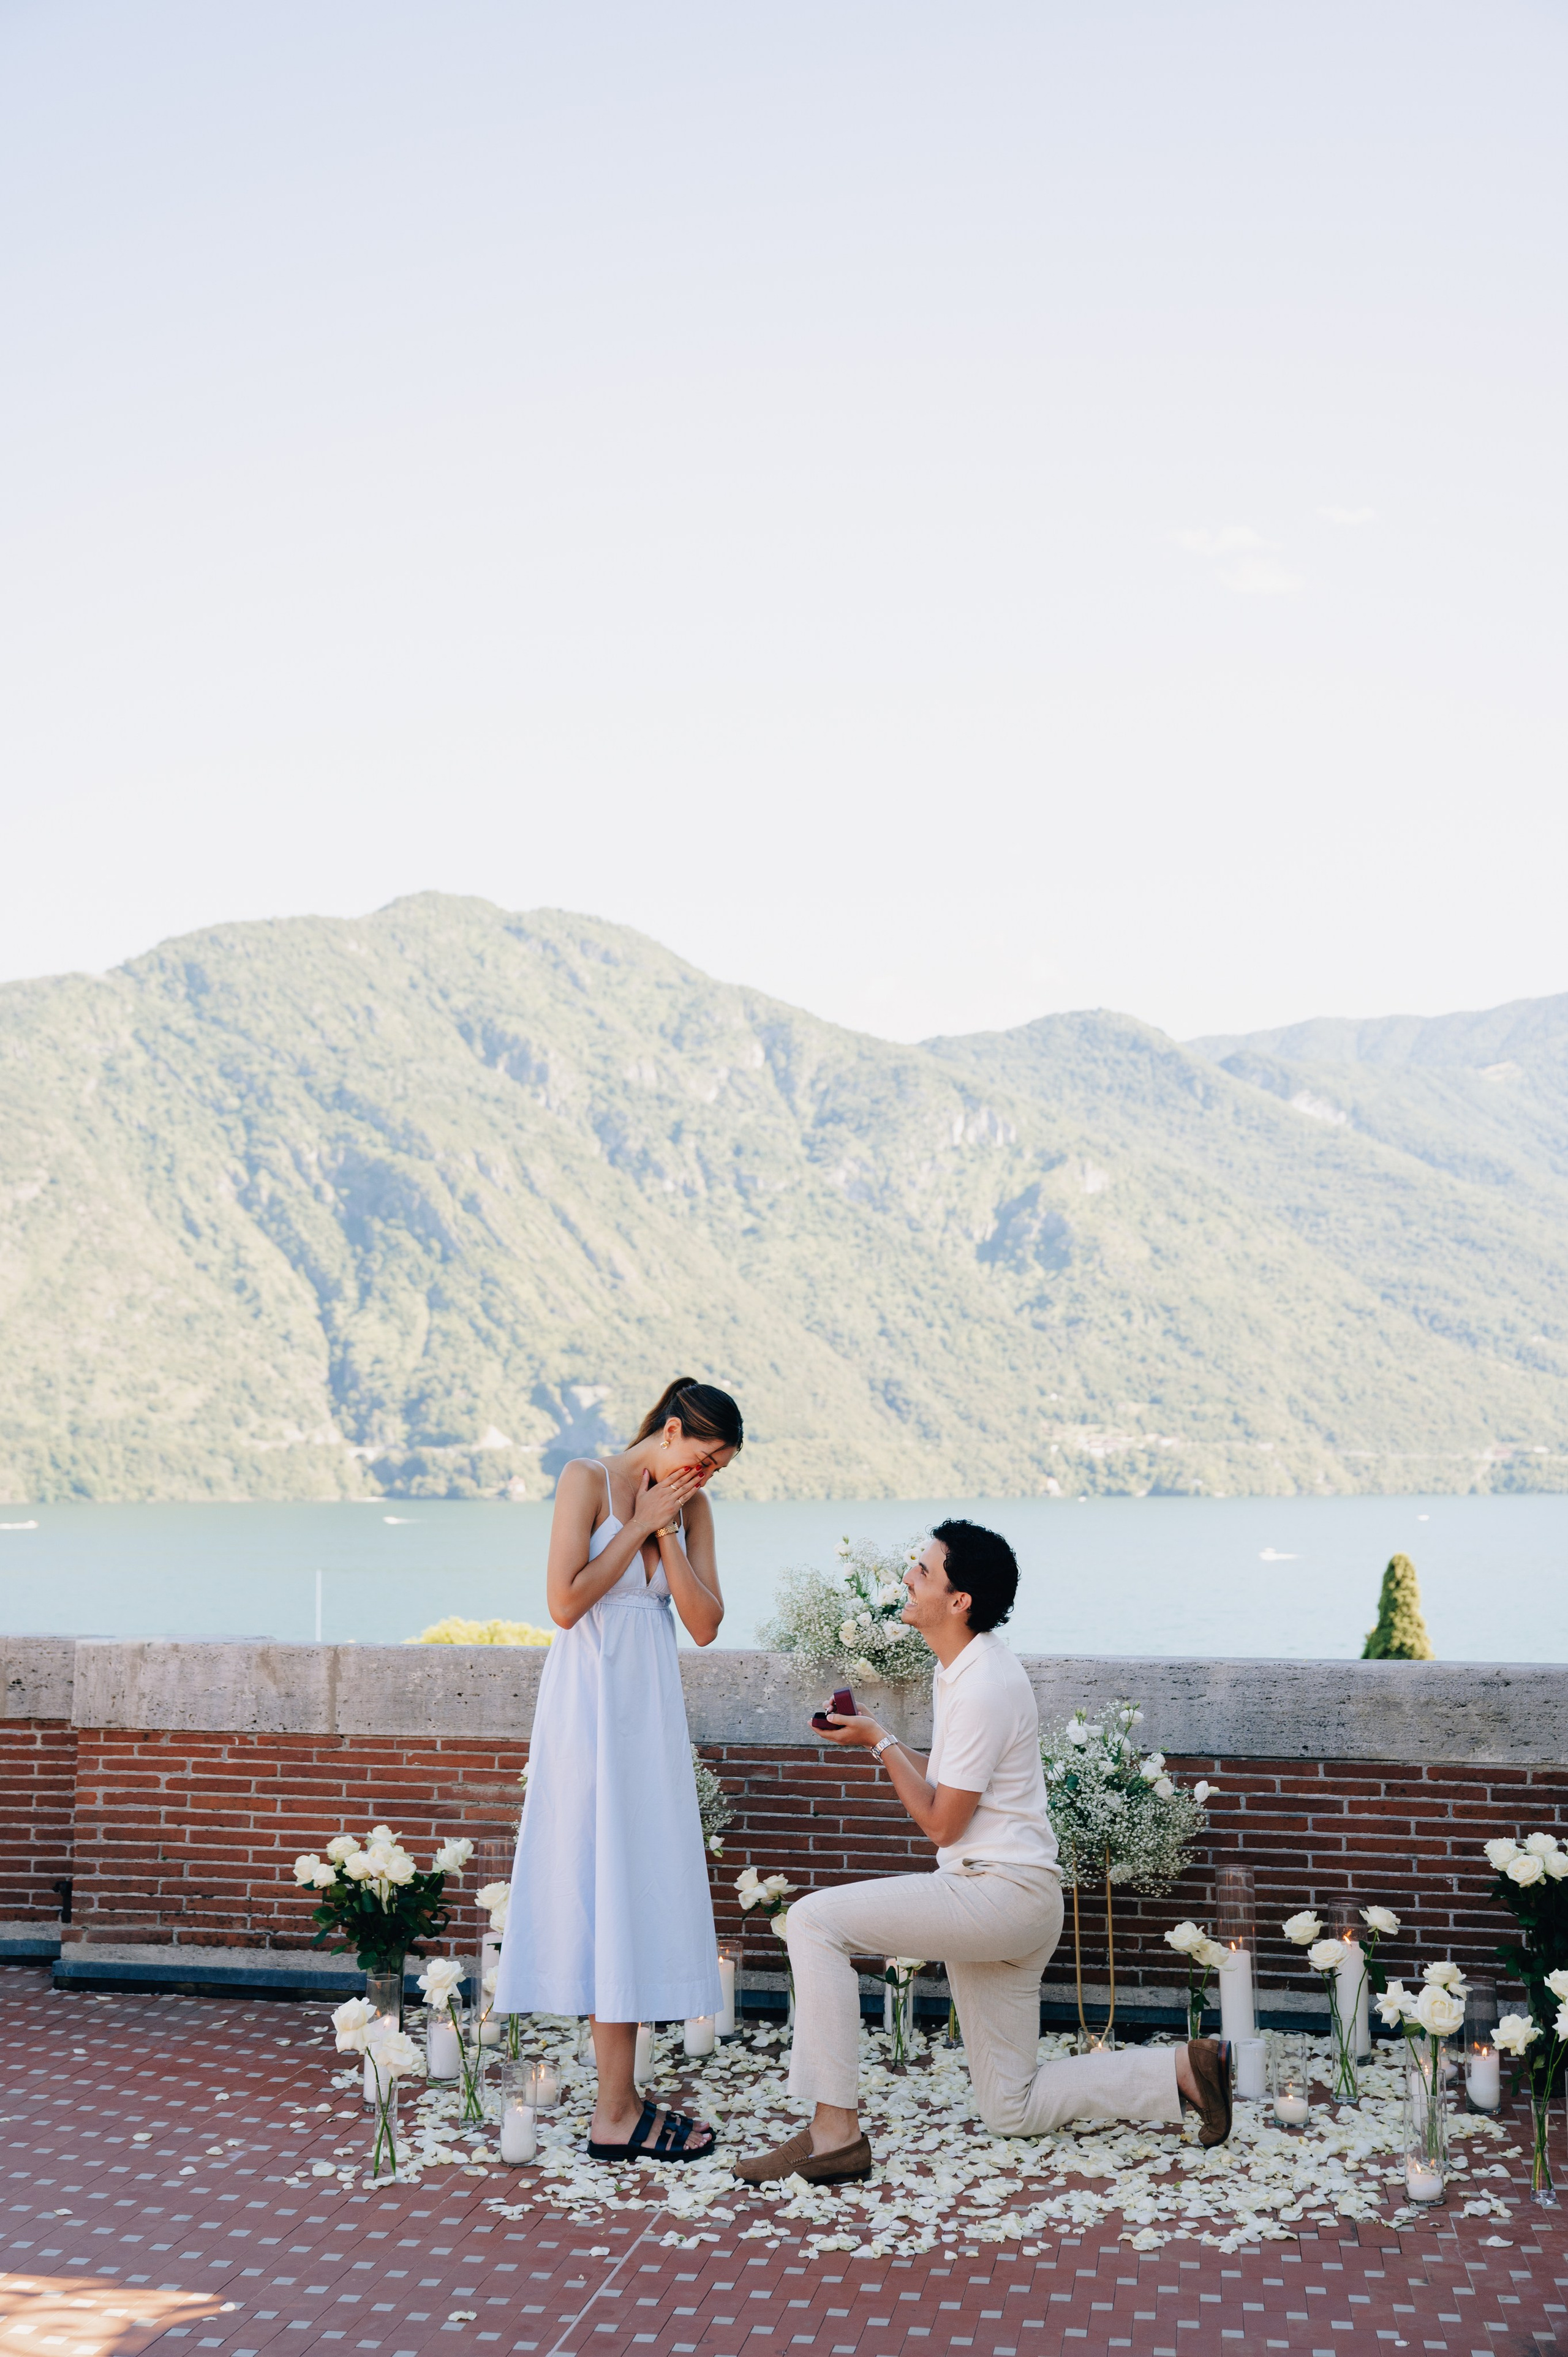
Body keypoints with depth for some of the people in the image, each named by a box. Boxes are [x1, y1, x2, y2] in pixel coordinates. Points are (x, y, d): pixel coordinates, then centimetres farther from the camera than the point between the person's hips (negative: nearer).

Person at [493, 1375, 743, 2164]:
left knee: (640, 1894, 6)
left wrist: (666, 1535, -6)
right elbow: (566, 1603, -15)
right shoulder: (587, 1480, -7)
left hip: (651, 1706, 7)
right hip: (591, 1698, -7)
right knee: (608, 1890, -7)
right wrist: (641, 1526, -11)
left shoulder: (690, 1507, 10)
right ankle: (615, 2113, -4)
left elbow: (705, 1624, 2)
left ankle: (620, 2101, 12)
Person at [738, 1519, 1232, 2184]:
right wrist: (877, 1740, 9)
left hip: (1002, 1889, -10)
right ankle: (1183, 2068, 15)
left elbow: (941, 1824, -16)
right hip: (1001, 1904, 10)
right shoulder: (958, 1668, 12)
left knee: (814, 1920, -19)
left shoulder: (983, 1687, -20)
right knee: (1013, 2111, 13)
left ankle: (834, 2132, -18)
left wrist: (879, 1743, -7)